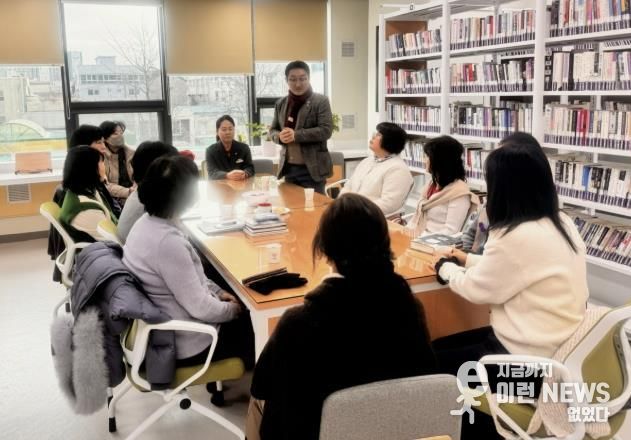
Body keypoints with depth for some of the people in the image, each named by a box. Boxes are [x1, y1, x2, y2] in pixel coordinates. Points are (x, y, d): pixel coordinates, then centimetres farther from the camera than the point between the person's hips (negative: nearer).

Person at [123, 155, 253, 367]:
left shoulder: (147, 222, -2)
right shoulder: (167, 241, -32)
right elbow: (200, 308, -26)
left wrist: (218, 292, 6)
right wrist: (232, 309, -8)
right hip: (185, 344, -9)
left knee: (248, 313, 22)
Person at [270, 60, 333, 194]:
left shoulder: (320, 101, -5)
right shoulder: (280, 103, 11)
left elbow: (326, 130, -15)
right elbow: (273, 129, 15)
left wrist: (296, 135, -22)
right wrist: (280, 136, -10)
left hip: (311, 168, -5)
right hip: (288, 168, 5)